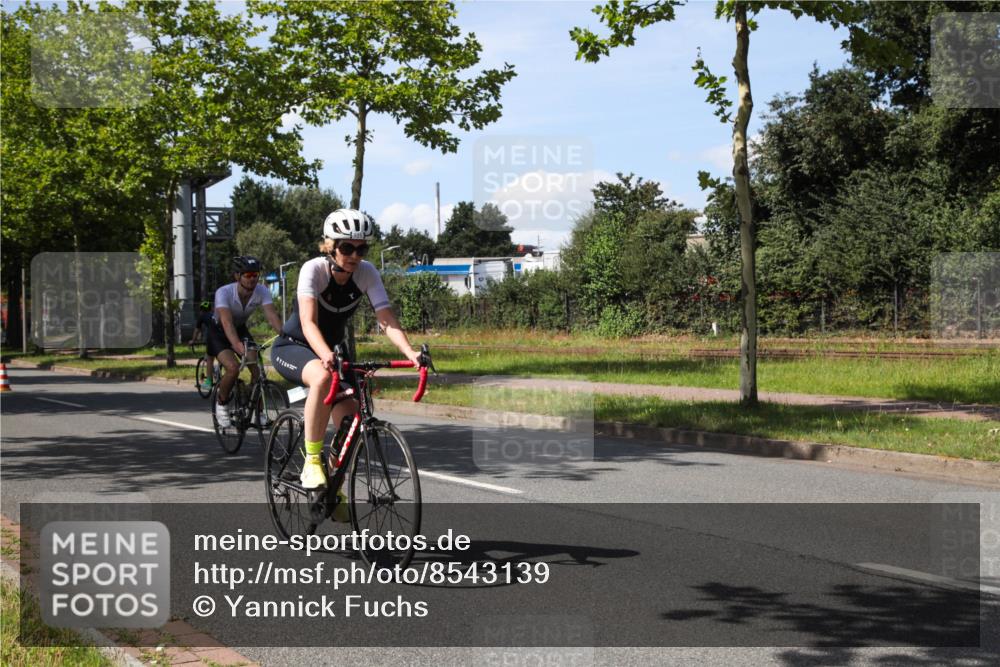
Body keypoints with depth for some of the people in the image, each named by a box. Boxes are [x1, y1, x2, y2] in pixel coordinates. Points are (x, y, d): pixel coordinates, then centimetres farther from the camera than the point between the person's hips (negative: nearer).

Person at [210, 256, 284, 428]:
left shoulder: (262, 291, -21)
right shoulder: (224, 292, -32)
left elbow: (272, 315, -33)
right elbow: (227, 322, -45)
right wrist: (238, 345, -62)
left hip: (241, 329, 4)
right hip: (219, 332, -4)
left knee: (257, 367, -14)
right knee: (233, 367, -27)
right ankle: (221, 402, 0)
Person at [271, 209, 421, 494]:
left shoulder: (367, 273, -15)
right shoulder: (313, 269, -25)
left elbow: (387, 320, -24)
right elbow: (308, 323, -37)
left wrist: (411, 353, -42)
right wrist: (326, 356, -56)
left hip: (332, 349, 4)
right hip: (293, 348, -4)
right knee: (323, 377, -38)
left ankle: (335, 489, 16)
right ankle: (311, 463, -27)